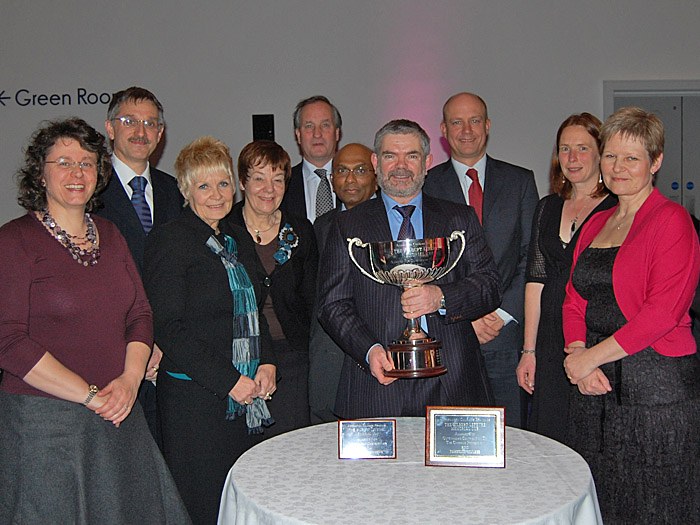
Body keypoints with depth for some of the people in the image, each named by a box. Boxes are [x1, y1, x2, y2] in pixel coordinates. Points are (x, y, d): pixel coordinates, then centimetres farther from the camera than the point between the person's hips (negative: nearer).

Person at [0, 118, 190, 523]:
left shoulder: (110, 235, 10)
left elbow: (141, 314, 8)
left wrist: (130, 380, -9)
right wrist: (89, 395, -16)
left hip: (120, 418, 5)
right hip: (42, 421, -5)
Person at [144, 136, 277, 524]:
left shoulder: (238, 240, 14)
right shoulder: (169, 241, -8)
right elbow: (168, 328, -14)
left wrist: (266, 363, 3)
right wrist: (228, 380, -16)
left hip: (245, 397, 7)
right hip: (195, 399, -6)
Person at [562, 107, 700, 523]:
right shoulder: (596, 224, 15)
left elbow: (664, 310, -17)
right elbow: (574, 301, 14)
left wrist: (590, 357, -13)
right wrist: (577, 356, -4)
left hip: (657, 388, -6)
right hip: (596, 384, 7)